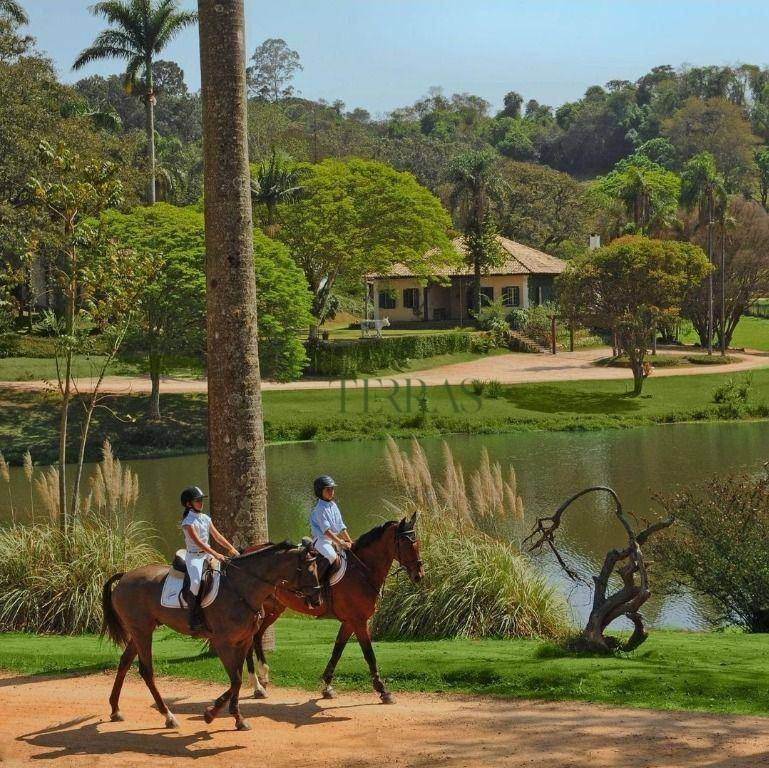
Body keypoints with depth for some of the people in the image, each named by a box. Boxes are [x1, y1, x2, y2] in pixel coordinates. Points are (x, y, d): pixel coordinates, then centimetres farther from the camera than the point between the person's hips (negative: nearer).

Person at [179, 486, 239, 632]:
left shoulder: (206, 518, 11)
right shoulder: (188, 522, -11)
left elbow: (217, 536, 13)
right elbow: (198, 541, -21)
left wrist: (232, 549, 2)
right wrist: (215, 554, -30)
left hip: (207, 554, 8)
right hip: (194, 556, -8)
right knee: (196, 581, -31)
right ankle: (194, 620, -28)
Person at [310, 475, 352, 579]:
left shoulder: (333, 506, 12)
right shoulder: (320, 509, -14)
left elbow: (341, 527, 14)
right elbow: (326, 530, -21)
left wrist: (349, 541, 8)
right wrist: (340, 543, -25)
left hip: (334, 538, 9)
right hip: (321, 539, -9)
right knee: (335, 559, -32)